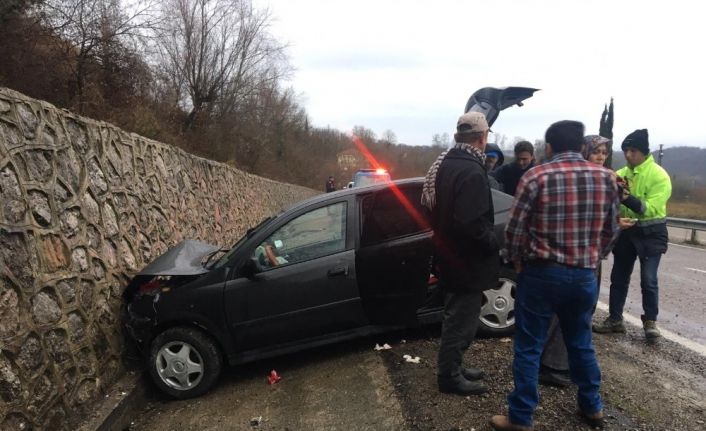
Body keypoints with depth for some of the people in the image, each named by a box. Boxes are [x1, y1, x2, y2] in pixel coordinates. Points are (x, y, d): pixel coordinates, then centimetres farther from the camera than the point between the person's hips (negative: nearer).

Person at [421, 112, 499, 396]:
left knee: (456, 317, 21)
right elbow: (472, 224, -31)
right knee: (461, 321, 5)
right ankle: (449, 376, 19)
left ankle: (453, 367, 34)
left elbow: (436, 211, 15)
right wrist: (493, 244, -16)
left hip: (449, 256, 10)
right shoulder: (472, 171, -24)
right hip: (467, 261, -10)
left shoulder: (445, 163, 7)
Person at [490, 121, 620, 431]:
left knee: (528, 348, 5)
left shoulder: (536, 177, -11)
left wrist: (517, 261, 8)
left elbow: (515, 228, -9)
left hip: (542, 273, -4)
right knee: (581, 342, 22)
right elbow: (611, 230, 8)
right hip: (585, 274, 5)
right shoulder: (606, 177, 1)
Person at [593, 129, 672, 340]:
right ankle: (615, 319, 22)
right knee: (618, 278, 10)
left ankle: (650, 322, 11)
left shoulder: (659, 175, -11)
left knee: (648, 280, -7)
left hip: (651, 233, -5)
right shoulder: (620, 174, 5)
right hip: (625, 231, 5)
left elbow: (652, 208, -21)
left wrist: (629, 199, -34)